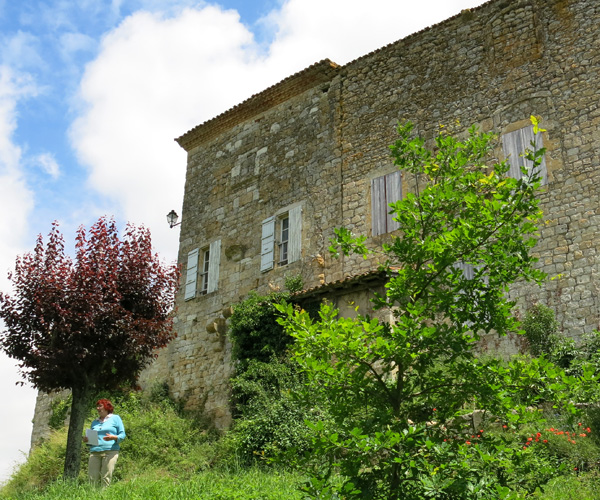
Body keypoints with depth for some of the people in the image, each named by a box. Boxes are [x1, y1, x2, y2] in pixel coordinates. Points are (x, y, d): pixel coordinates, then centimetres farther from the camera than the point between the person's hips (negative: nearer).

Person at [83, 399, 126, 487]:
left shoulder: (115, 418, 11)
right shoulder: (94, 422, 24)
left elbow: (122, 435, 6)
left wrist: (113, 437, -14)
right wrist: (87, 440, 4)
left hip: (110, 451, -4)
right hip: (94, 452, 4)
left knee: (106, 478, -11)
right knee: (93, 478, -6)